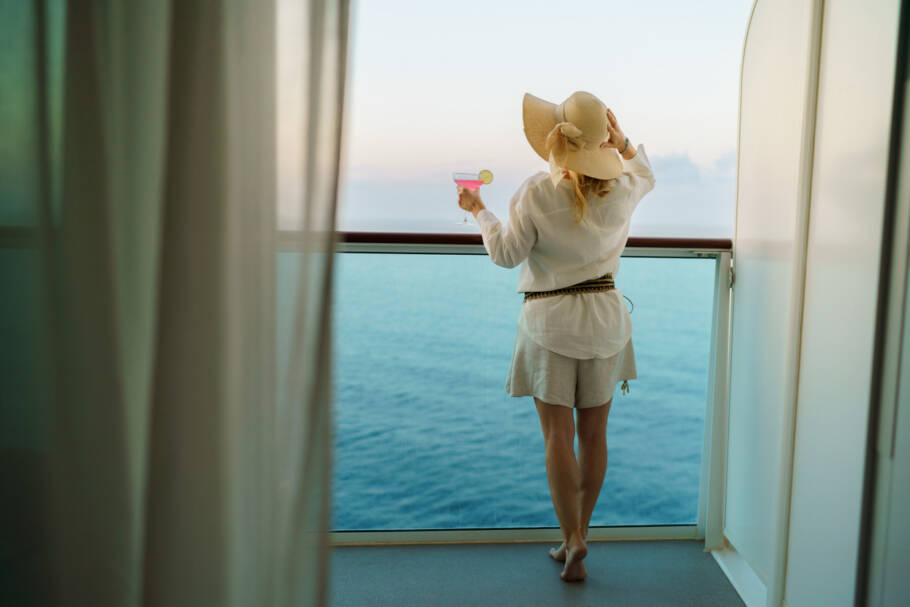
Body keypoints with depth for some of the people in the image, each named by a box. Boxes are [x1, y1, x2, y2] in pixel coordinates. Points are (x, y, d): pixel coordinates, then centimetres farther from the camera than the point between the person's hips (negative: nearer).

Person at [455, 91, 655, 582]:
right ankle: (578, 535, 22)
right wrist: (621, 140, 8)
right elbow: (646, 175, 21)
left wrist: (478, 211, 9)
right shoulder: (619, 190, -3)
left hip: (548, 319, -3)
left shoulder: (535, 194, -14)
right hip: (604, 316, 3)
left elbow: (507, 254, -5)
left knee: (558, 434, 2)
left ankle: (572, 539, 0)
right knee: (594, 432, 11)